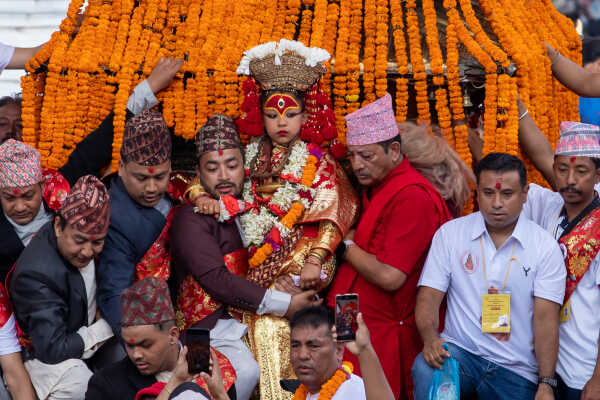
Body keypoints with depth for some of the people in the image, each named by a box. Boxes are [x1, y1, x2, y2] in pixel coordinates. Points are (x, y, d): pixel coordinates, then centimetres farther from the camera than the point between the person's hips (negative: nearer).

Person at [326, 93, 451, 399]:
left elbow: (390, 277, -22)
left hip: (385, 337, -9)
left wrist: (347, 246, -7)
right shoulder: (374, 188, 15)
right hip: (355, 328, 9)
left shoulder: (412, 197, -16)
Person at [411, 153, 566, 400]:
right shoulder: (450, 233, 3)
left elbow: (545, 317, -4)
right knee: (425, 370, -30)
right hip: (459, 351, 0)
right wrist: (430, 339, -22)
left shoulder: (545, 246, 1)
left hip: (517, 370, 1)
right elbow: (428, 296, -1)